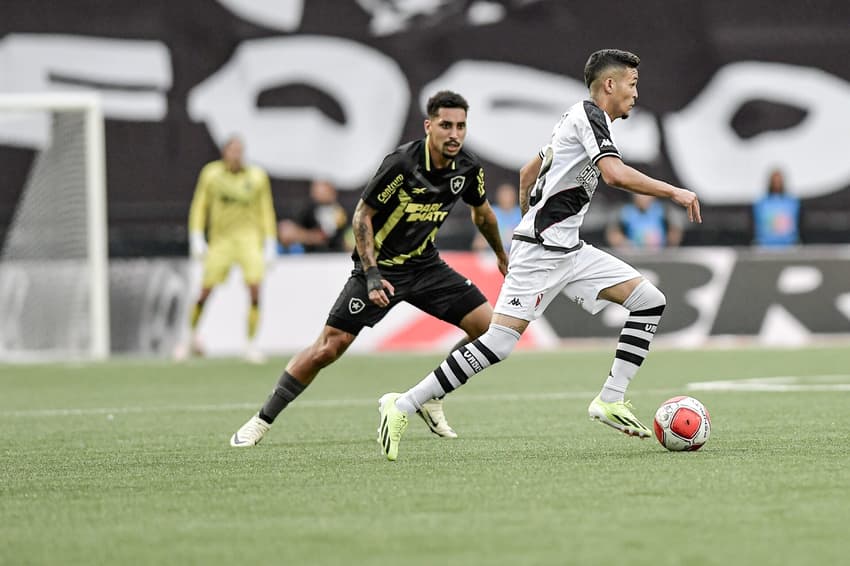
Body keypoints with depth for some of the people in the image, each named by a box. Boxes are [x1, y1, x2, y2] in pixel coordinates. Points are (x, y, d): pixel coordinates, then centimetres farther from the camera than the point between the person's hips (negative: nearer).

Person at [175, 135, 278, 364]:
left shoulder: (257, 176, 1)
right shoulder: (211, 173, 2)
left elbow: (266, 212, 6)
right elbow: (199, 207, 7)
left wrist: (270, 245, 3)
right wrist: (197, 238, 0)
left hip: (249, 236, 0)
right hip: (220, 238, 0)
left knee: (255, 290, -15)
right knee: (205, 291, 0)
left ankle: (251, 345, -6)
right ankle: (193, 338, 24)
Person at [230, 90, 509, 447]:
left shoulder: (468, 169, -6)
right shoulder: (401, 163, -23)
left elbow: (482, 213, 17)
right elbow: (362, 215, -15)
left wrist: (501, 255, 29)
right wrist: (372, 275, -22)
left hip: (424, 264, 6)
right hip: (381, 266, -5)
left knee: (489, 326, -7)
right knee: (329, 347, -12)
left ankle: (430, 399, 10)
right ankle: (261, 421, 0)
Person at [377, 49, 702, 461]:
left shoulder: (578, 116, 20)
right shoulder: (589, 114, -9)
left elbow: (528, 172, 29)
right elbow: (615, 174, -25)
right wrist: (673, 192, -18)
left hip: (568, 249, 10)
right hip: (541, 250, -10)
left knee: (650, 301, 2)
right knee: (501, 338, -16)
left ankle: (611, 400, 1)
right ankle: (403, 405, -11)